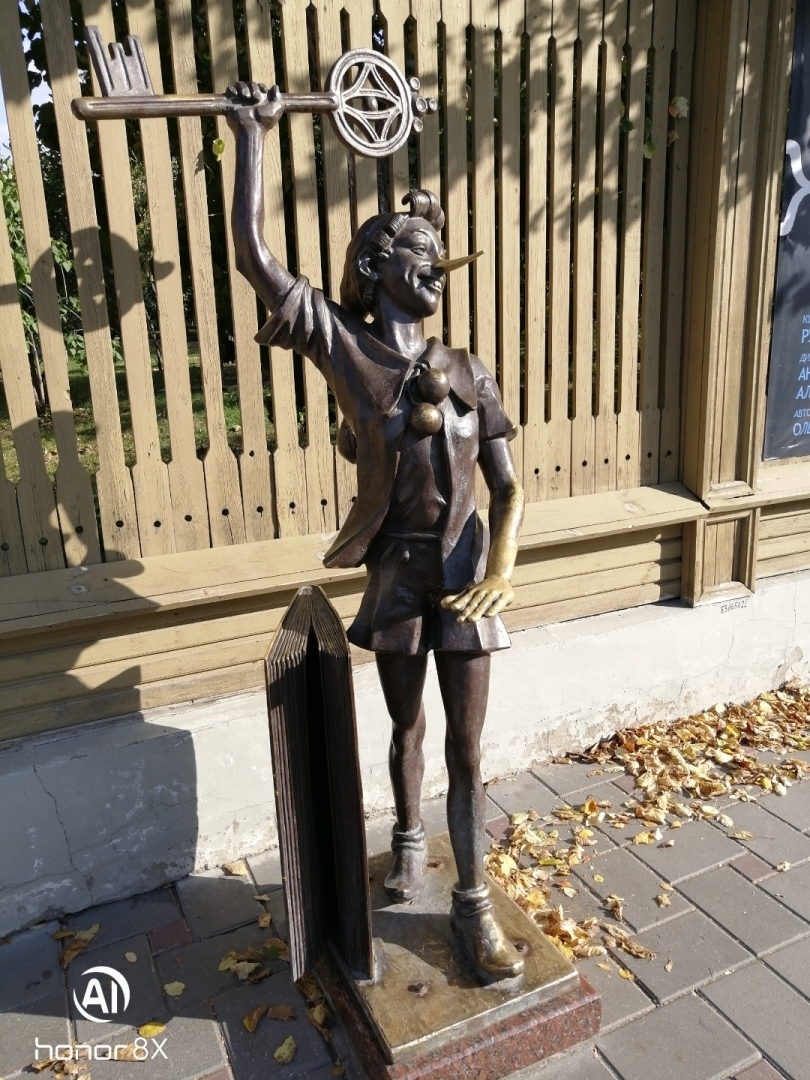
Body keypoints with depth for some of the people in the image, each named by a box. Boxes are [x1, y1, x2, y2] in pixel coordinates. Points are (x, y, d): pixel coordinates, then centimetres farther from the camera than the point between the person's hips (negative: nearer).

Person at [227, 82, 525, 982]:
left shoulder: (467, 372, -1)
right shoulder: (345, 349, -6)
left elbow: (508, 487, -1)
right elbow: (253, 255, -14)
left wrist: (502, 567, -16)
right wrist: (252, 133, -8)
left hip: (463, 566, 1)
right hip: (395, 571, -1)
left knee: (466, 746, 7)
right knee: (406, 724, 19)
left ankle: (472, 902, 24)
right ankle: (408, 841, 47)